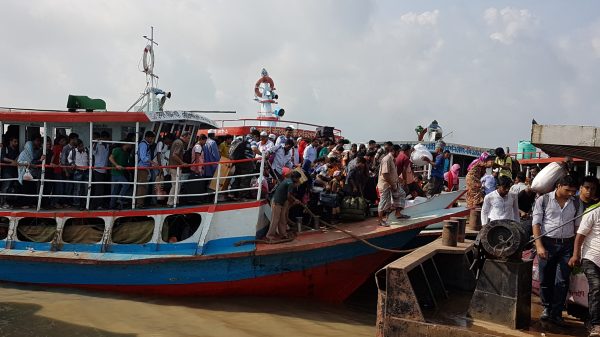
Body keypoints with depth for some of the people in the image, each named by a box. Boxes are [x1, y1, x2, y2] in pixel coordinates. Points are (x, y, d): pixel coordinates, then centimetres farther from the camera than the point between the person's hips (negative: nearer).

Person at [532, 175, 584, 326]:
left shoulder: (576, 203, 6)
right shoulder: (543, 200, -3)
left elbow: (578, 226, 10)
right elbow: (536, 224, -4)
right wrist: (539, 246, -12)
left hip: (567, 245, 2)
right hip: (547, 243, -2)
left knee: (562, 281, 2)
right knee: (545, 279, 7)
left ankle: (556, 313, 12)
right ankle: (547, 307, 26)